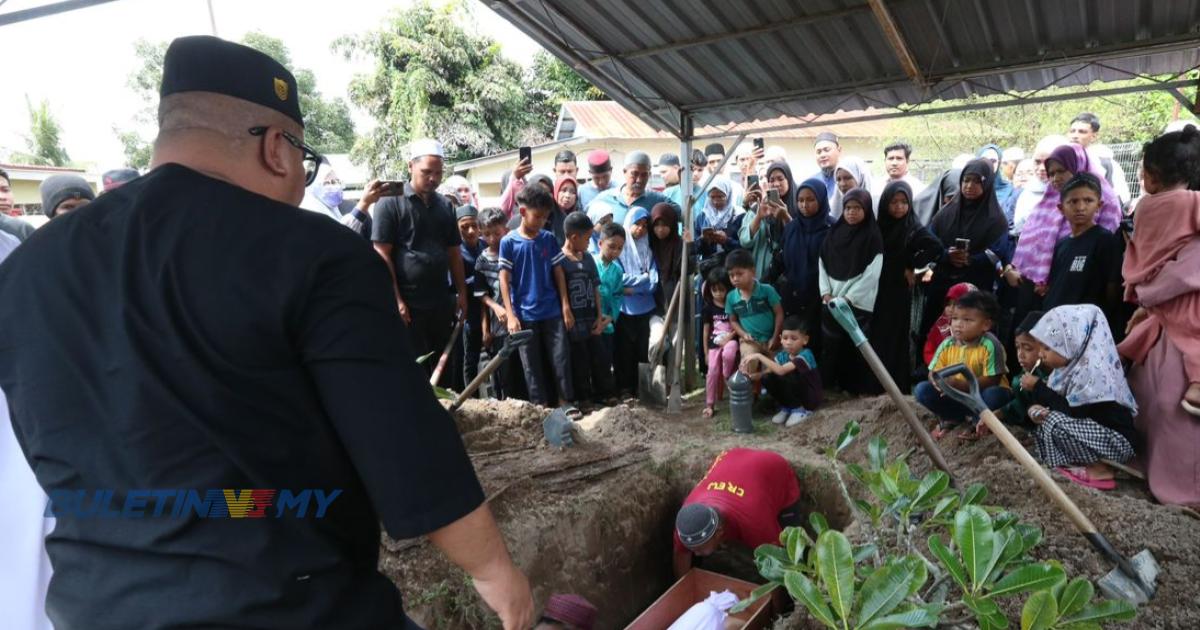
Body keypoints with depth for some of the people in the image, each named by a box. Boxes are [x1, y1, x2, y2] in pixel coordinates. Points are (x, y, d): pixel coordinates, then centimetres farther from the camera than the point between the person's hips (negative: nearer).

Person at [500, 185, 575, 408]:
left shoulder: (549, 239, 3)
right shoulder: (508, 242, -5)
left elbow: (559, 273, 6)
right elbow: (504, 279, -4)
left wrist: (566, 307, 2)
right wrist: (510, 314, -10)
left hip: (553, 312, 2)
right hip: (525, 315, -2)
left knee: (561, 360, 4)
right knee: (532, 365, 7)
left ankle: (565, 403, 17)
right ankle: (540, 406, 19)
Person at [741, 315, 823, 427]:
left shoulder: (806, 355, -28)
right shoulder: (782, 355, -6)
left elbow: (781, 370, -41)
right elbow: (768, 370, -11)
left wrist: (759, 356, -41)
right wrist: (751, 375, -30)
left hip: (812, 397, -6)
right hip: (794, 396, 6)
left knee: (788, 377, -32)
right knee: (767, 378, -17)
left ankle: (800, 410, -7)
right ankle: (786, 407, 5)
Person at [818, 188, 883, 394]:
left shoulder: (873, 237, -3)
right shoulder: (834, 233, 10)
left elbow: (871, 274, -9)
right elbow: (822, 265, 8)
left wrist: (847, 298, -14)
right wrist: (826, 293, -5)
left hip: (858, 303, -4)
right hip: (831, 303, 4)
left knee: (856, 348, -2)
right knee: (830, 346, 3)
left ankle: (857, 390, 8)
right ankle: (828, 387, 13)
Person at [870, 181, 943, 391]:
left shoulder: (915, 229, -6)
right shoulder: (878, 226, 7)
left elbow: (936, 247, -21)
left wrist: (912, 266, -14)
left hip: (898, 294, -4)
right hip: (875, 292, 4)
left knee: (895, 340, 0)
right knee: (875, 339, 6)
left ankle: (898, 387, 9)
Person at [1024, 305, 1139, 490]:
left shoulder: (1092, 370, -22)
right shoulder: (1072, 365, 5)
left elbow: (1072, 411, -25)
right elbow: (1061, 403, 7)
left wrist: (1038, 386, -16)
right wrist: (1037, 408, -16)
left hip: (1117, 441, -9)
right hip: (1094, 432, 9)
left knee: (1056, 423, -25)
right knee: (1044, 418, 4)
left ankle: (1099, 469, -10)